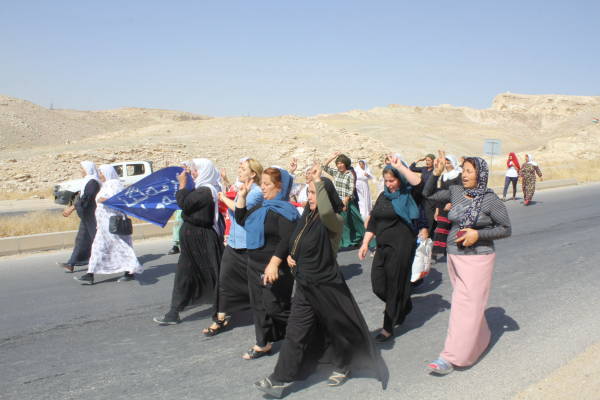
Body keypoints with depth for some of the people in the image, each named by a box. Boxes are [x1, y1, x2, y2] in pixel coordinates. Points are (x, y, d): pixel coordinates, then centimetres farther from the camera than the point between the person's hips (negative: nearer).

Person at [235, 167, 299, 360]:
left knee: (274, 306, -4)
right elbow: (241, 220, 19)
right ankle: (263, 344, 26)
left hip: (275, 268, -8)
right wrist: (242, 196, 10)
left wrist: (274, 264, -32)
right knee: (259, 305, 13)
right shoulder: (261, 207, 10)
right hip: (255, 265, 9)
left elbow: (286, 240, -25)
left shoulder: (285, 210, -16)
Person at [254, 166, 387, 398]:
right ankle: (281, 379, 12)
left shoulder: (335, 221, -17)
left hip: (327, 287, -6)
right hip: (304, 285, 6)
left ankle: (341, 368, 38)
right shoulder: (307, 217, 5)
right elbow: (297, 244, 21)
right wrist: (291, 256, 1)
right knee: (295, 333, 7)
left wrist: (319, 181, -36)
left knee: (338, 330, 14)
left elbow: (326, 212, -44)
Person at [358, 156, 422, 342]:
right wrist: (365, 243, 12)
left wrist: (399, 165, -22)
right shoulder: (383, 196, 12)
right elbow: (373, 221, 16)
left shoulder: (407, 196, -7)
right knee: (378, 285, 9)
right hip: (383, 246, 7)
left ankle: (388, 327, 13)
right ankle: (404, 306, 36)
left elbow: (417, 181, -29)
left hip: (401, 247, -7)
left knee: (394, 285, 0)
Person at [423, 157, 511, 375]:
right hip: (454, 256, 6)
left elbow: (506, 229, -6)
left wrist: (478, 234, -18)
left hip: (477, 258, -6)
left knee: (466, 307, -6)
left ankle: (450, 358, -5)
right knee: (468, 303, 18)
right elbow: (428, 194, 14)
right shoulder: (456, 191, 4)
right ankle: (481, 339, 40)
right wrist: (436, 173, 0)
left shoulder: (491, 200, -10)